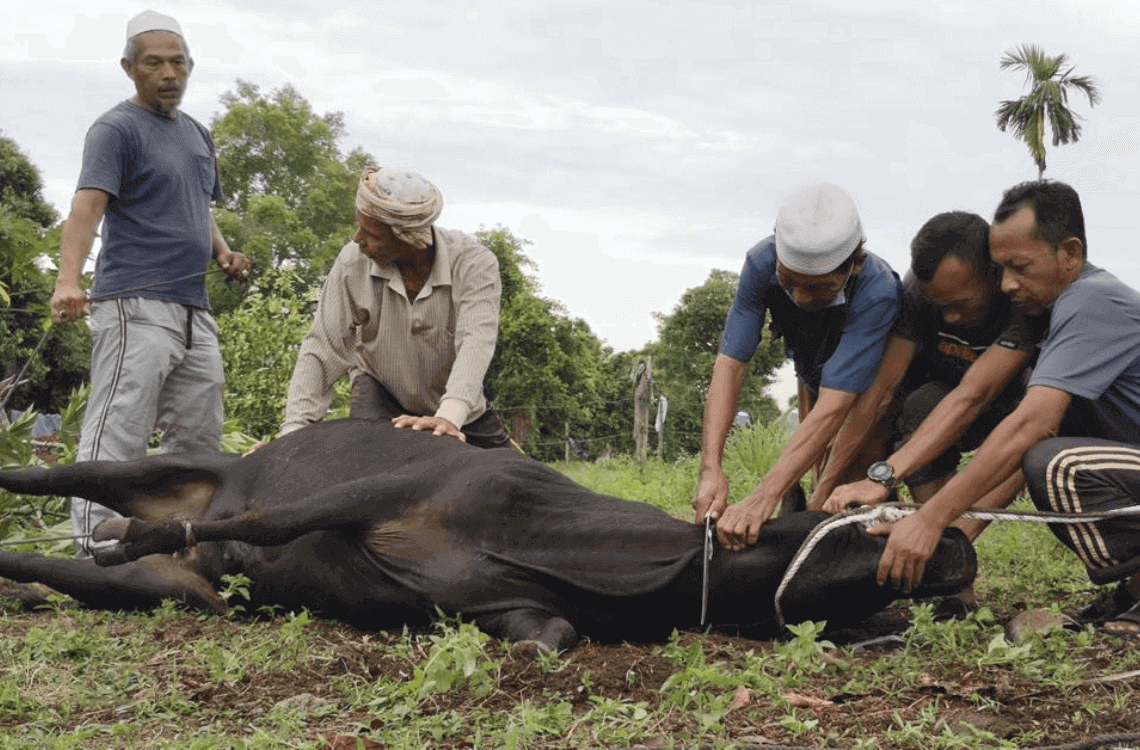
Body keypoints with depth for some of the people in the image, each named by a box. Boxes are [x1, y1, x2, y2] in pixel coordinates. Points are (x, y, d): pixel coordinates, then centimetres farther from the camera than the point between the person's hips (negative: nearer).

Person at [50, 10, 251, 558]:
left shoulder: (196, 133, 20)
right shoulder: (117, 129, -5)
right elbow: (89, 204, -19)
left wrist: (222, 251, 10)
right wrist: (68, 280, -35)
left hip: (193, 311, 8)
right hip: (135, 307, -8)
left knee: (198, 442, 11)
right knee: (116, 437, -12)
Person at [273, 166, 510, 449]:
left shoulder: (474, 264, -28)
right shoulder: (352, 263, -21)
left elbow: (476, 342, -42)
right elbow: (323, 352, -18)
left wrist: (449, 417, -59)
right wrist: (295, 428, -29)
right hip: (382, 392, 0)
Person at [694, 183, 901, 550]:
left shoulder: (878, 293, -44)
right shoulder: (762, 263, -33)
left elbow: (834, 406, -49)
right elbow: (731, 363, -31)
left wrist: (762, 499, -57)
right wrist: (711, 468, -44)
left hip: (873, 385, -3)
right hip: (813, 375, 3)